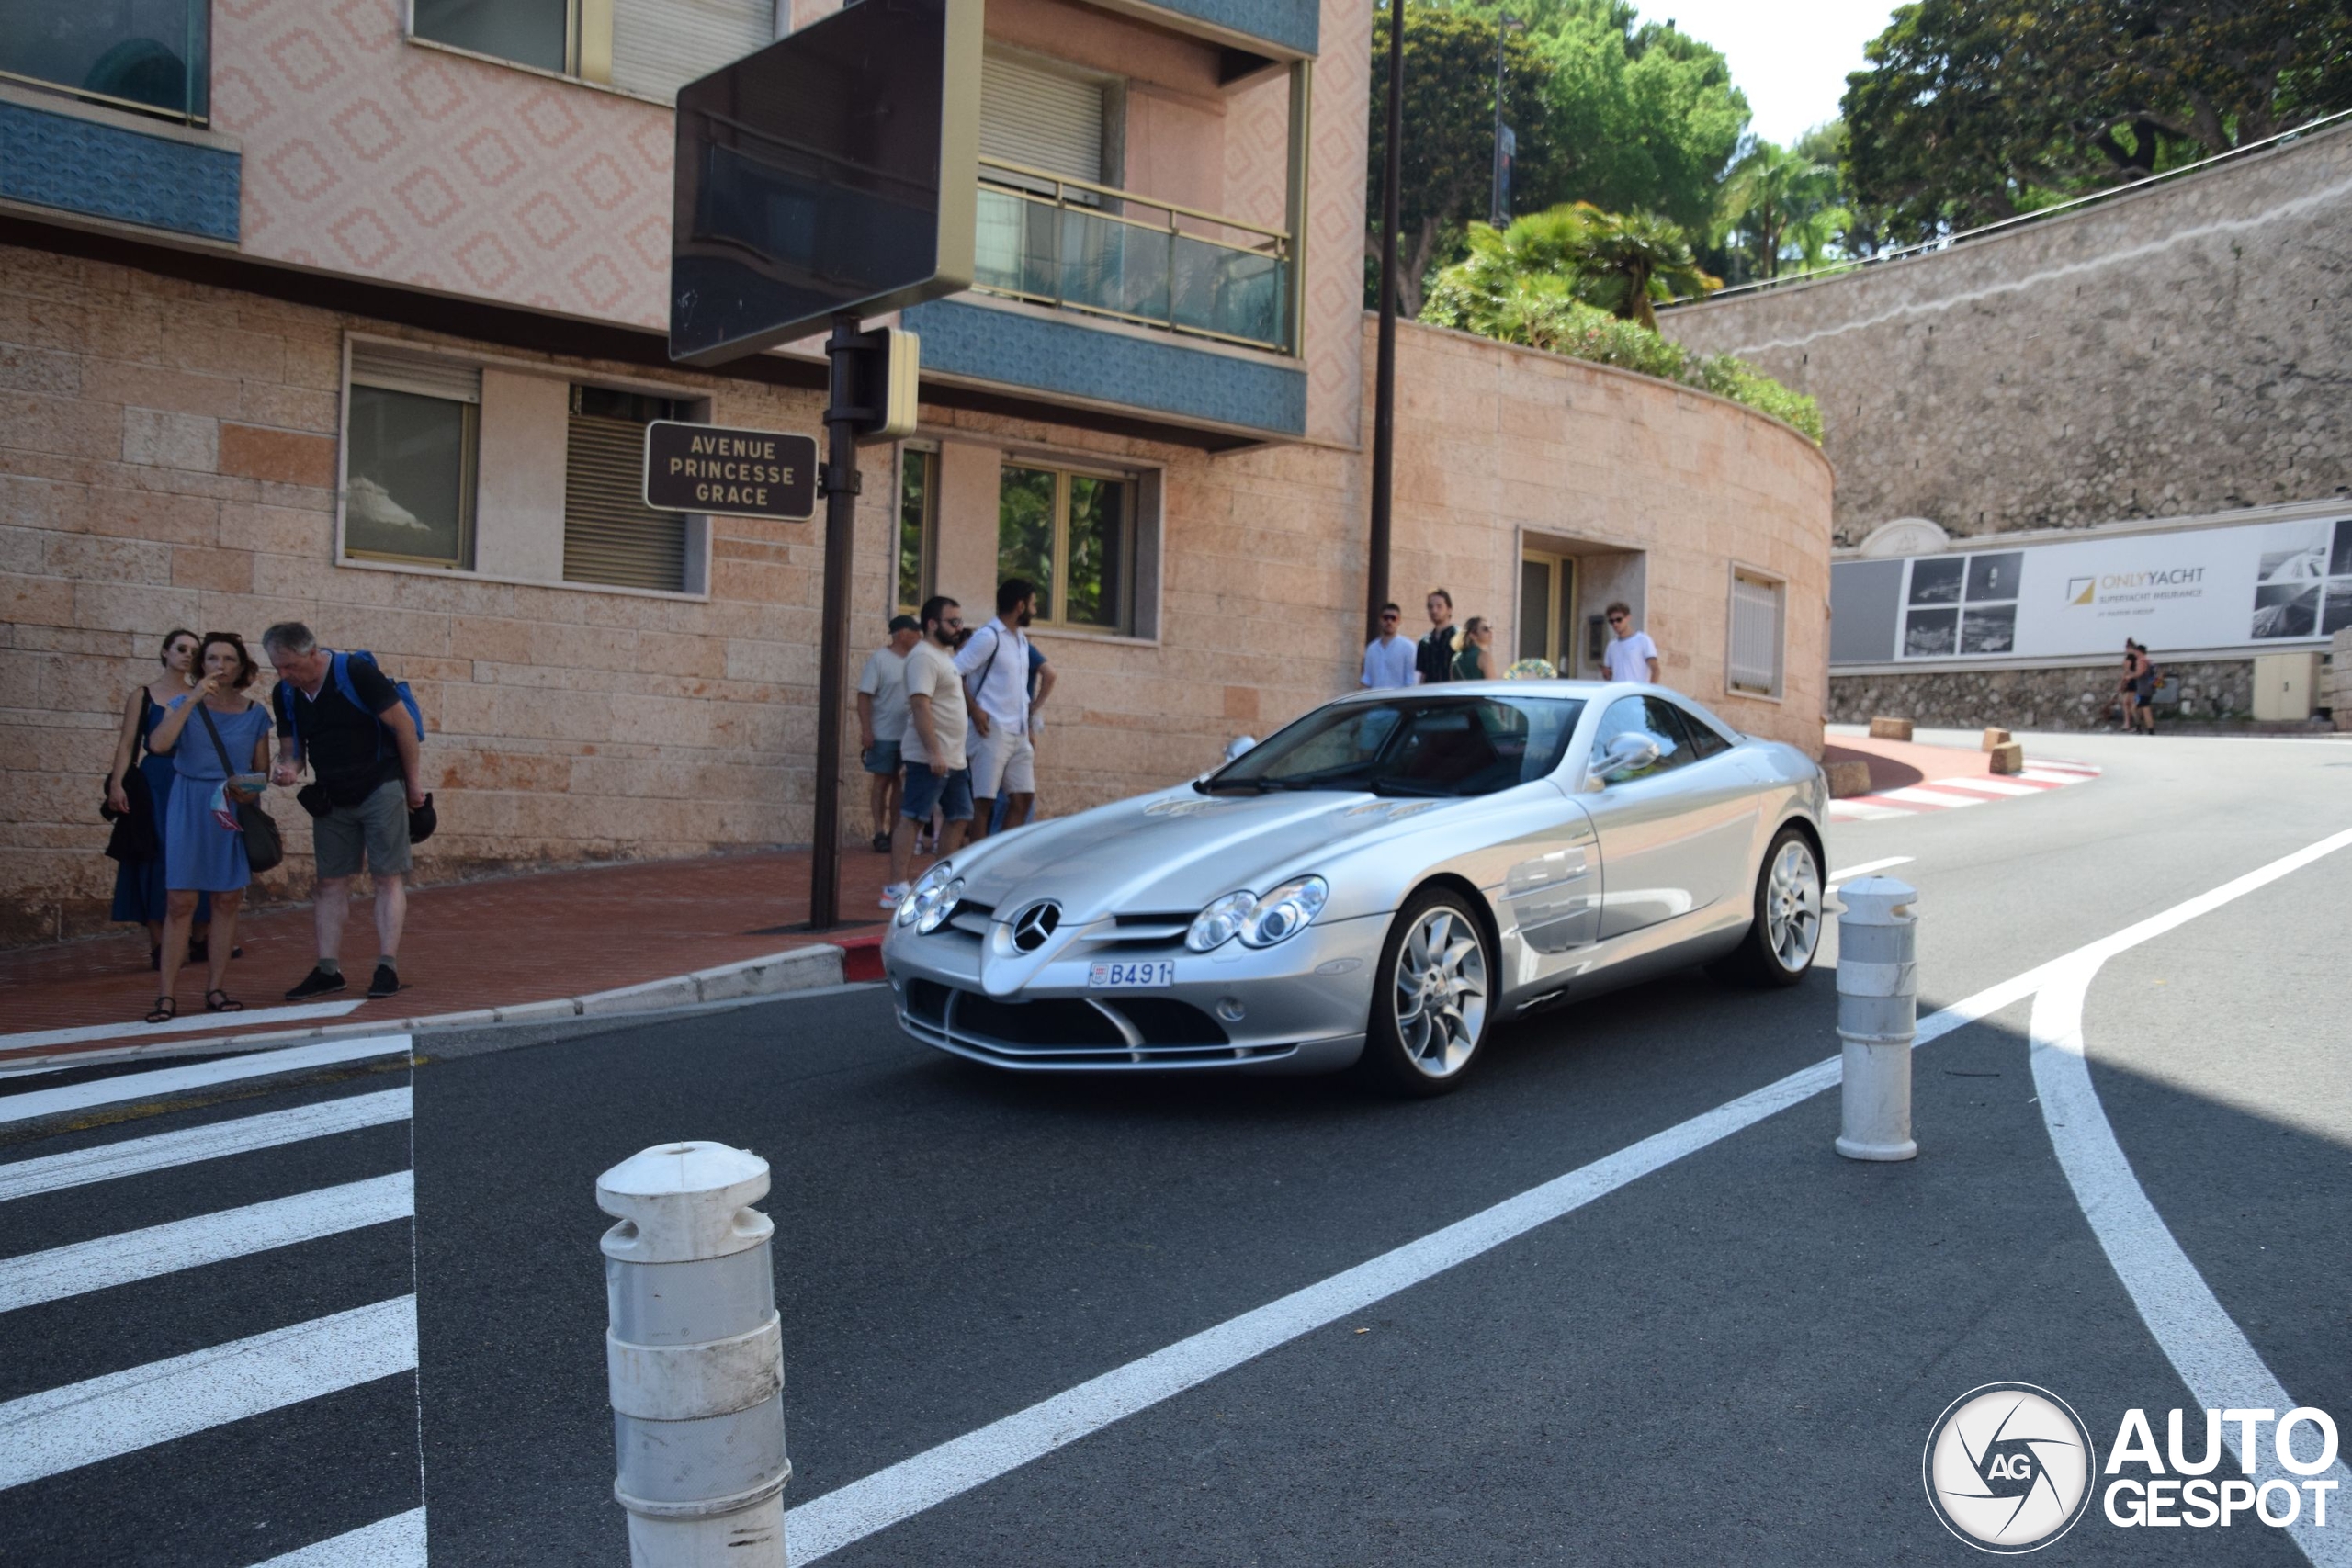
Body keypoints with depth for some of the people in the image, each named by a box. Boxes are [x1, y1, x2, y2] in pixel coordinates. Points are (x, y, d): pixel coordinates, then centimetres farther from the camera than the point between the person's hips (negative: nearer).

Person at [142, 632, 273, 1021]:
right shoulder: (184, 704, 2)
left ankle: (215, 989, 10)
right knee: (180, 900, -6)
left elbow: (262, 770, 10)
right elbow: (158, 744, -17)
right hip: (190, 806, -2)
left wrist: (251, 789, -11)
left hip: (236, 809, 2)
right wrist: (193, 699, -18)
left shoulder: (255, 713, 6)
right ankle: (167, 995, -3)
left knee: (228, 899, 3)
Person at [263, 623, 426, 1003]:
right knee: (331, 883, 6)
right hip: (331, 798, 6)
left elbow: (403, 724, -13)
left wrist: (414, 782, -9)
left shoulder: (355, 672, -18)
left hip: (381, 789, -6)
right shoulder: (285, 694, 1)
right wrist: (288, 768, -16)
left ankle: (387, 967, -3)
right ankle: (328, 969, 10)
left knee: (388, 877, -4)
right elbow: (291, 747, 9)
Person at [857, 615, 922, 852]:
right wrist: (866, 730, -15)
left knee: (900, 782, 8)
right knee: (882, 781, 2)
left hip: (909, 735, 5)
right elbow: (864, 696, -9)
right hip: (884, 735, -5)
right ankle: (880, 833, 7)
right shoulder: (879, 658, -6)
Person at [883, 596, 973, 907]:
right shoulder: (924, 656, -12)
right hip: (930, 758, -10)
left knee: (958, 817, 12)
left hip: (955, 758, 10)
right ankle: (896, 888, -9)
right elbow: (920, 705, -21)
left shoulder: (944, 657, 19)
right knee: (911, 817, -9)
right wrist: (934, 753, -26)